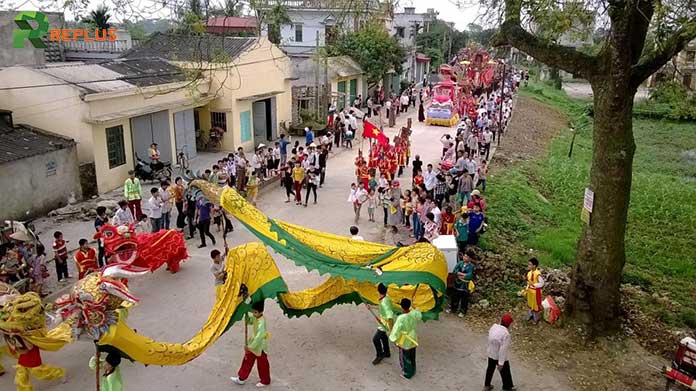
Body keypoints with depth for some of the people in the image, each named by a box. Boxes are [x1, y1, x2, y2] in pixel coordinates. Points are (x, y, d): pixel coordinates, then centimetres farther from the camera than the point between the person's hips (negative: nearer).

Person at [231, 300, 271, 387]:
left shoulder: (261, 322, -32)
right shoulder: (255, 317, -7)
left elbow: (259, 337, -34)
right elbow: (249, 321, 11)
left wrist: (250, 347, -28)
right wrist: (247, 318, -12)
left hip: (259, 346, -8)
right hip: (252, 343, 8)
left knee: (262, 364, 12)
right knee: (247, 361, 19)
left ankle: (265, 381, 31)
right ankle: (241, 378, 35)